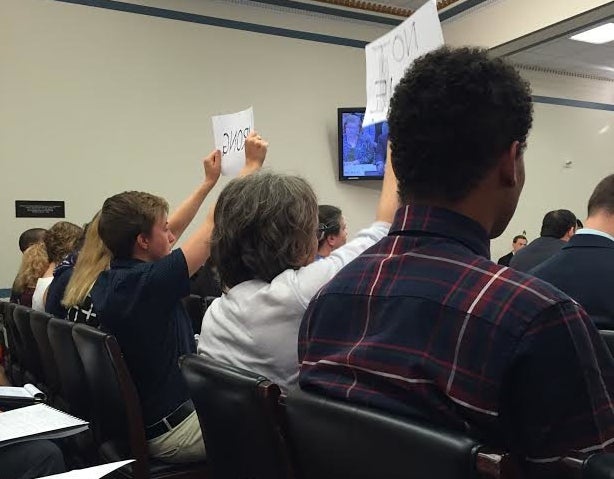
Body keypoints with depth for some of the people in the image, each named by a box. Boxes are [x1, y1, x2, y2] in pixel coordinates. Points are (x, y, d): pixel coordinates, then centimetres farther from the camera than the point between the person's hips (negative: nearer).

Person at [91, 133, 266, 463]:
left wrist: (208, 182, 18)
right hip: (171, 431, -9)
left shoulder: (108, 280, -1)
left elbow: (167, 236, 12)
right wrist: (252, 164, -13)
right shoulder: (148, 282, -28)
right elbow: (217, 225, -23)